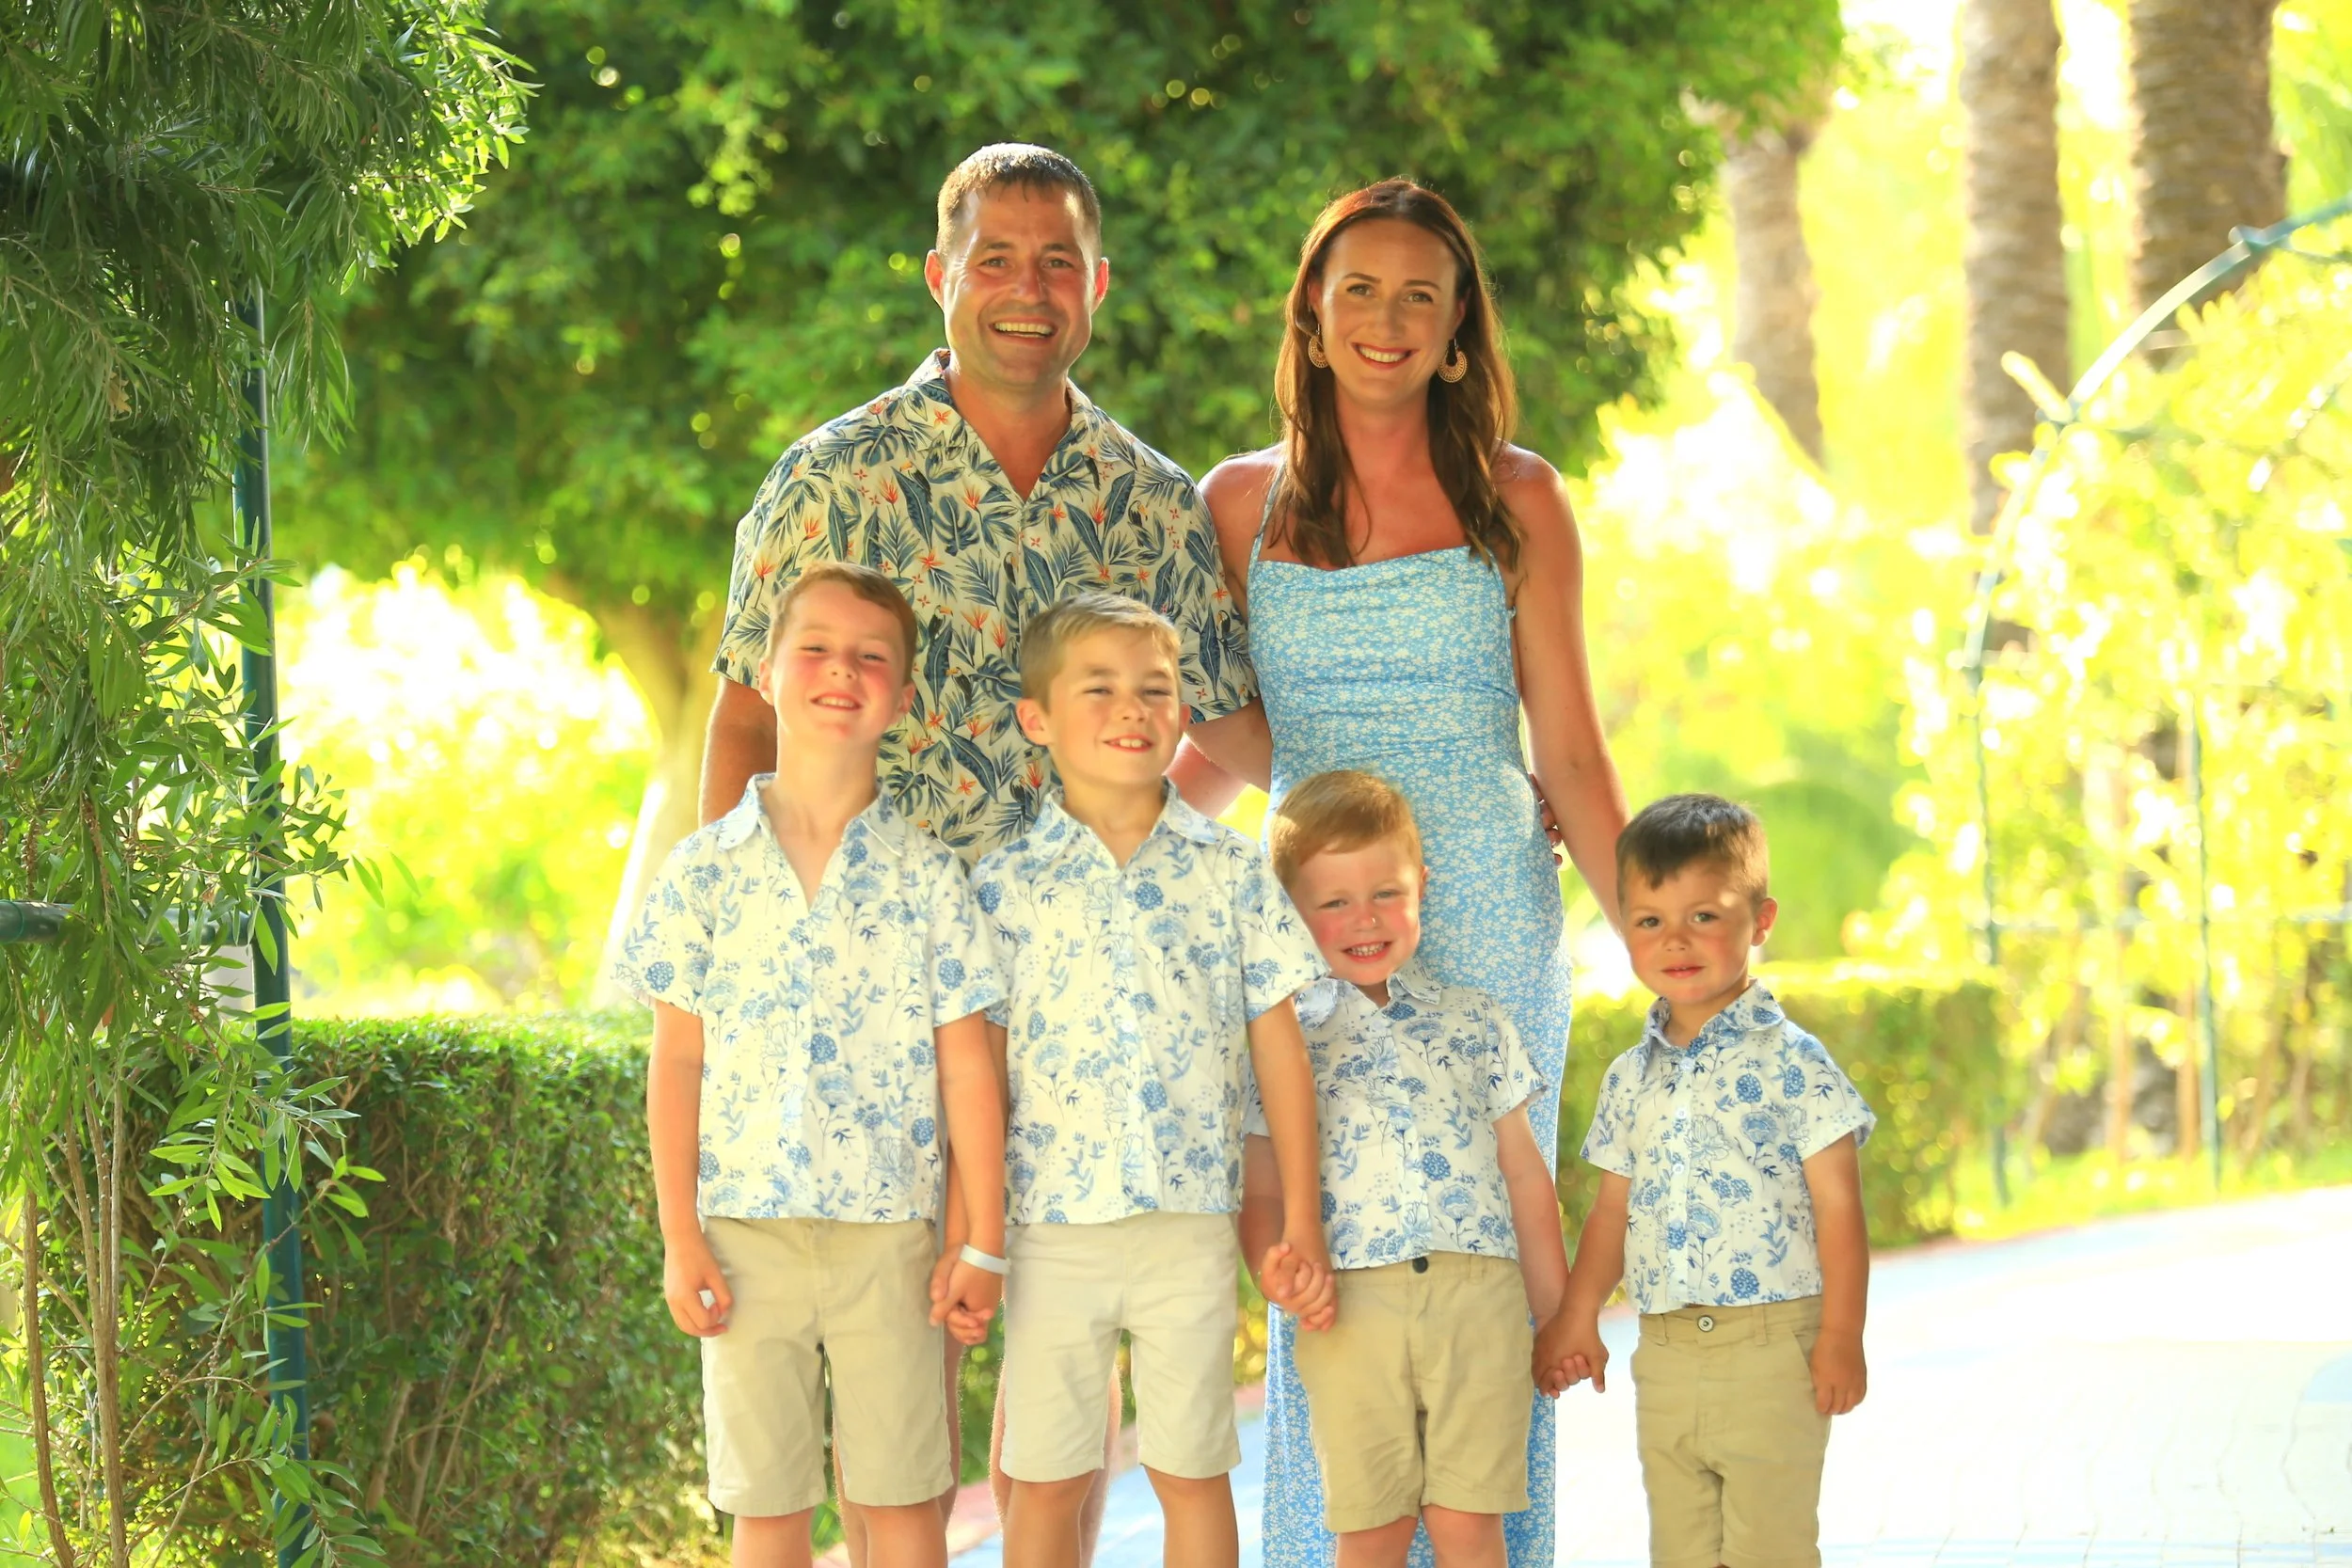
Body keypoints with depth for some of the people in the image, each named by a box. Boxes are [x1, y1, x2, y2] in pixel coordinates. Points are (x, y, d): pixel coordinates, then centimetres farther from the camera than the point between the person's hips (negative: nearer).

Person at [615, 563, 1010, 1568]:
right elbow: (677, 1061, 3)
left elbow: (967, 1067, 1)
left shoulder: (928, 875, 1)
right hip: (746, 1230, 0)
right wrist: (679, 1238, -2)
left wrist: (980, 1243, -2)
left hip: (891, 1230, 0)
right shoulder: (707, 869, 2)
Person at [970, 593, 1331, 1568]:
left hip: (1192, 1224, 0)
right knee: (1045, 1479, 6)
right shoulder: (1007, 882, 2)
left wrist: (1300, 1224, 1)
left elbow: (1279, 1050, 5)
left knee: (1193, 1472, 8)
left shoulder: (1231, 872, 4)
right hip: (1053, 1224, 0)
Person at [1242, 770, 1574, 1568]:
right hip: (1351, 1312, -1)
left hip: (1479, 1299, 1)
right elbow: (1260, 1196, 5)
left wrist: (1559, 1318, 13)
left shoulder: (1473, 1022, 13)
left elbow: (1527, 1179, 15)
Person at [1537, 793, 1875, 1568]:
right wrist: (1576, 1319, 14)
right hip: (1663, 1354, 6)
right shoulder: (1632, 1077, 11)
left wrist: (1841, 1338, -13)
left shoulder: (1789, 1063, -6)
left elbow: (1837, 1206, -8)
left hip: (1769, 1351, -6)